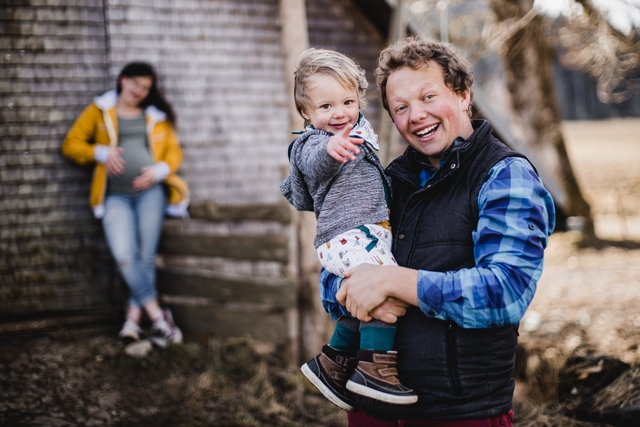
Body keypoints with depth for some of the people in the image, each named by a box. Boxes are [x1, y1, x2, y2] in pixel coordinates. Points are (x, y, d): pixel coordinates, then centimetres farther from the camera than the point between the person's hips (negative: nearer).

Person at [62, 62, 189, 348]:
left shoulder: (156, 116, 17)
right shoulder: (99, 111, 12)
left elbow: (174, 151, 15)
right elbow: (71, 144, 8)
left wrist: (159, 170, -6)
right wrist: (102, 153, -8)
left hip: (150, 191, 2)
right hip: (116, 195, -1)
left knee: (146, 256, -9)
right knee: (124, 256, -20)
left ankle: (133, 319, -1)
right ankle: (158, 315, -14)